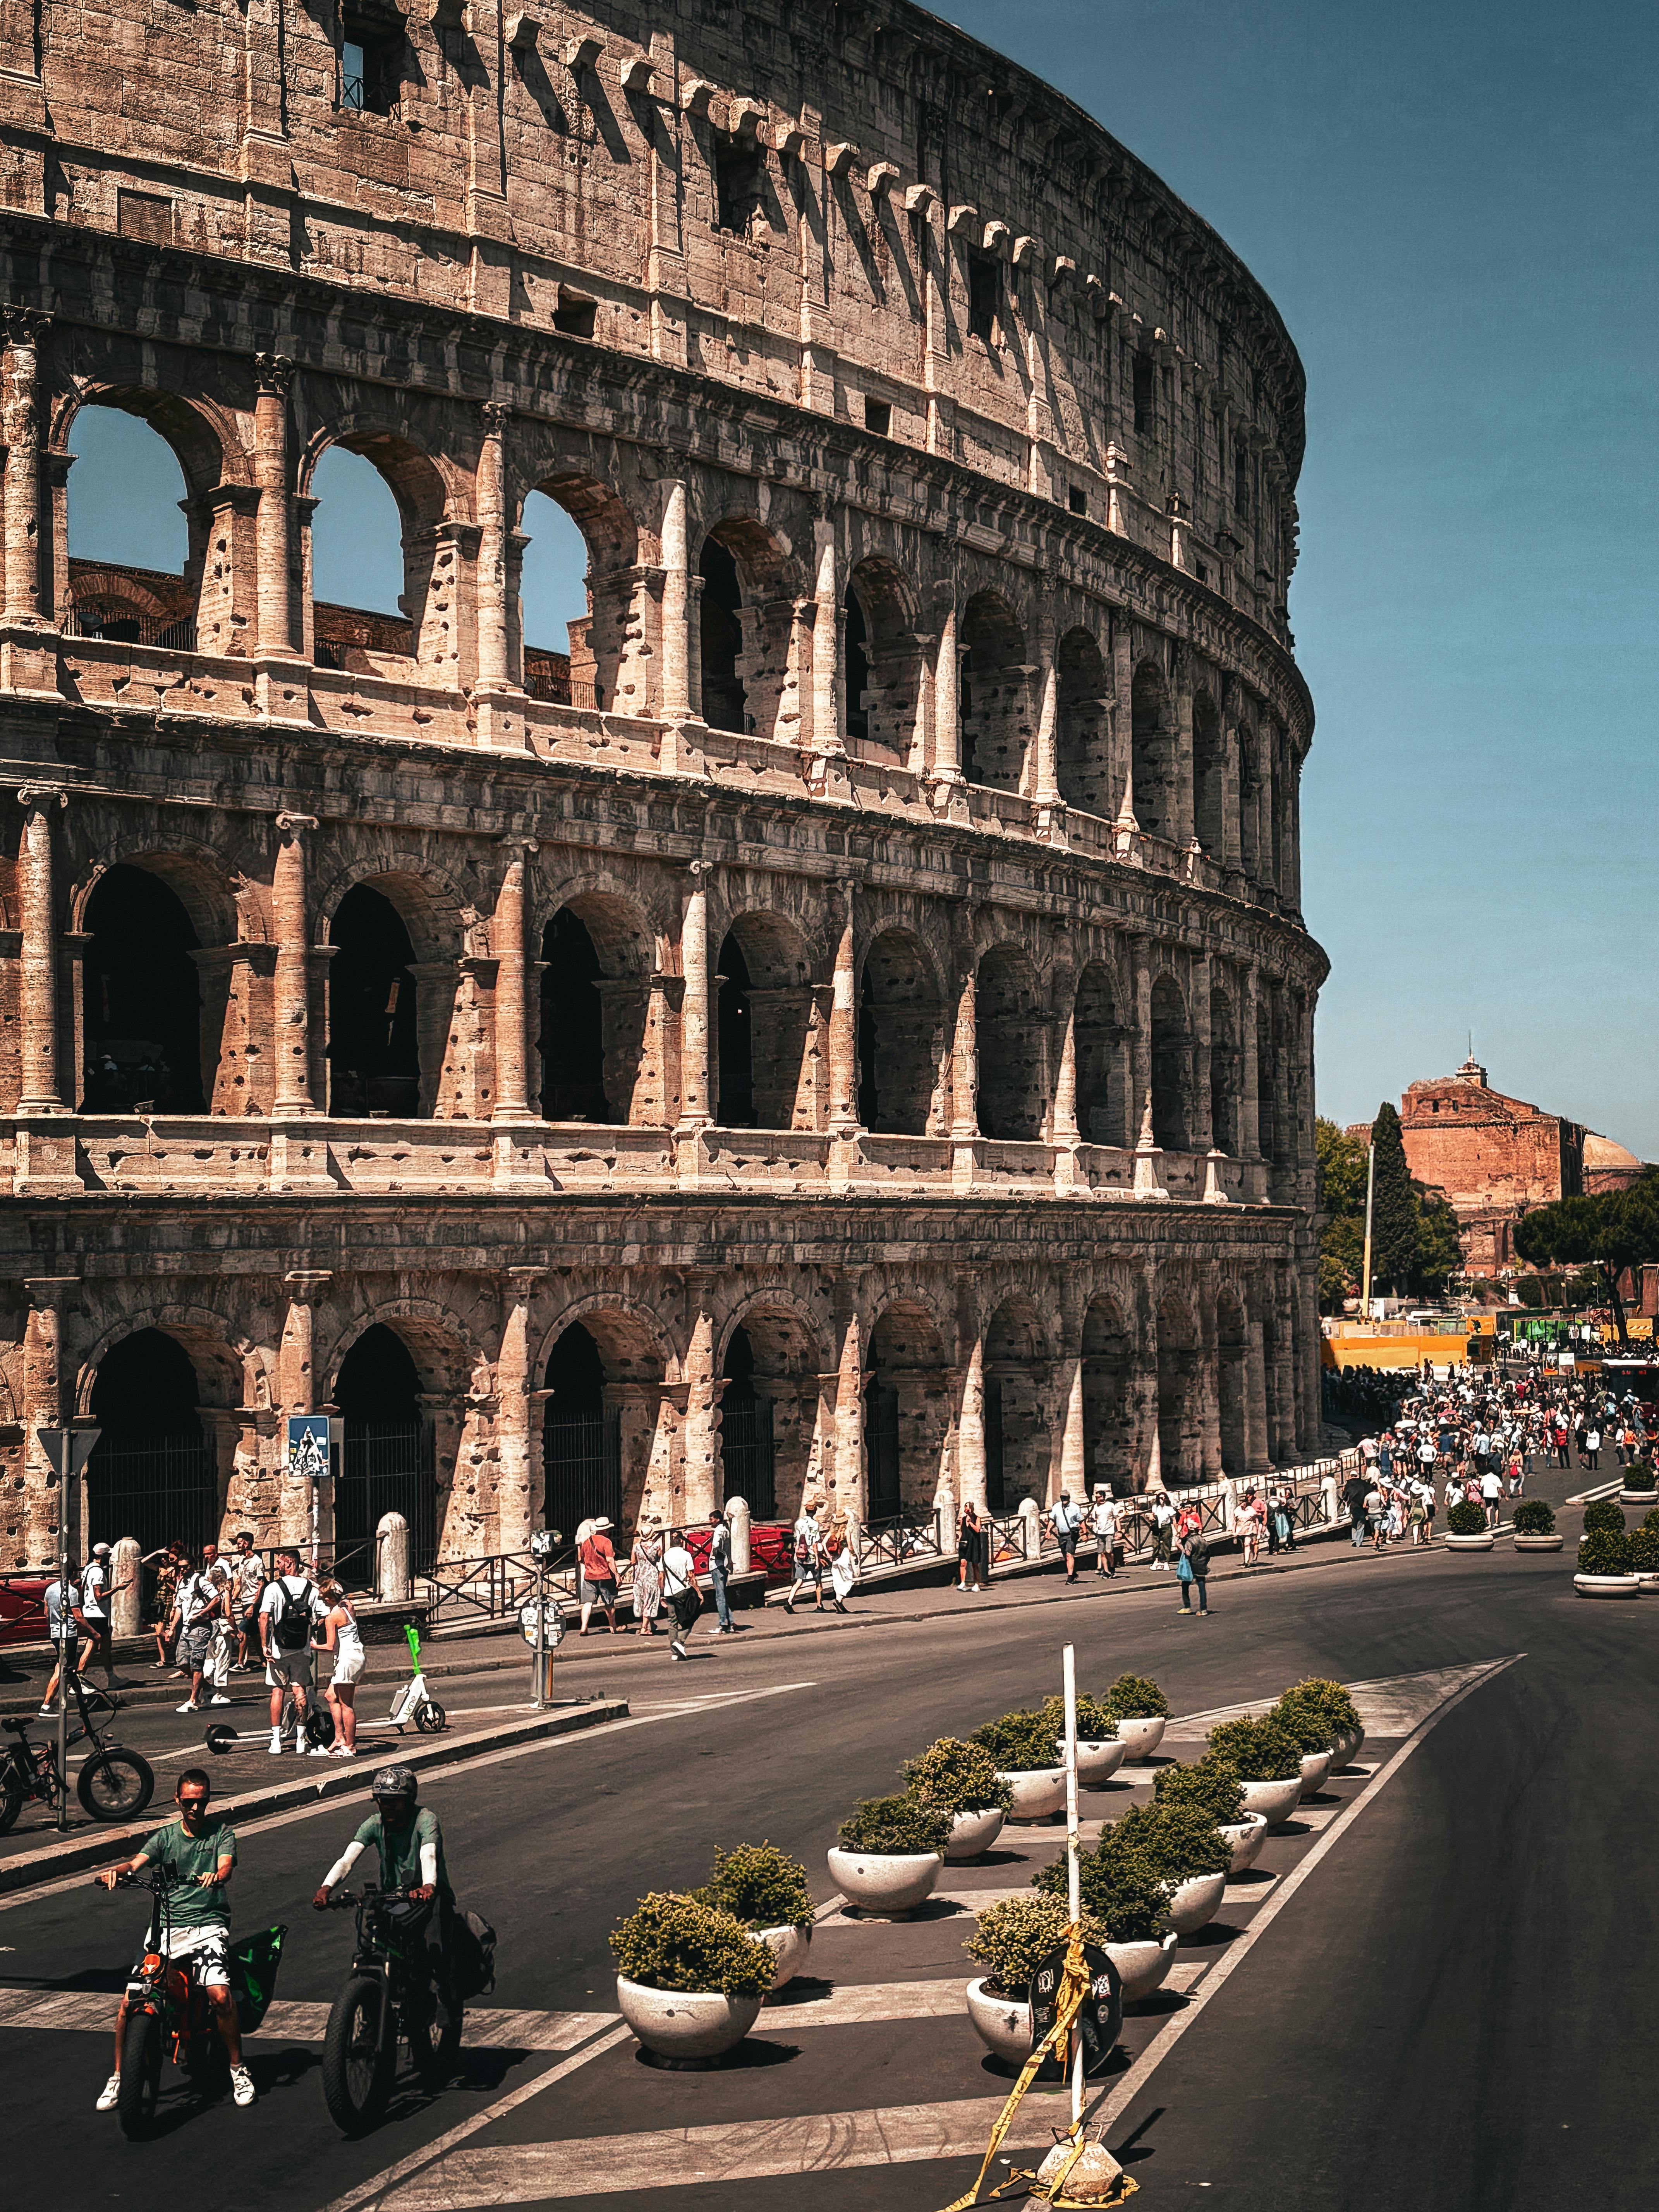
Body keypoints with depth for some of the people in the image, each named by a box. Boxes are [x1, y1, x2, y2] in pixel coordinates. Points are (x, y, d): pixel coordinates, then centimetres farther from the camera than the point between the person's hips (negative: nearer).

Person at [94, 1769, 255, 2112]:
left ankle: (238, 2069, -3)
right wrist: (115, 1872, -27)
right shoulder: (166, 1836, 13)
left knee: (220, 1996, -24)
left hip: (207, 1923, -3)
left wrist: (217, 1875, -36)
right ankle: (118, 2078, 11)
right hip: (167, 1924, 3)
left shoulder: (221, 1831, 7)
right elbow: (137, 1863, -3)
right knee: (130, 2002, -9)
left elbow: (226, 1864, -11)